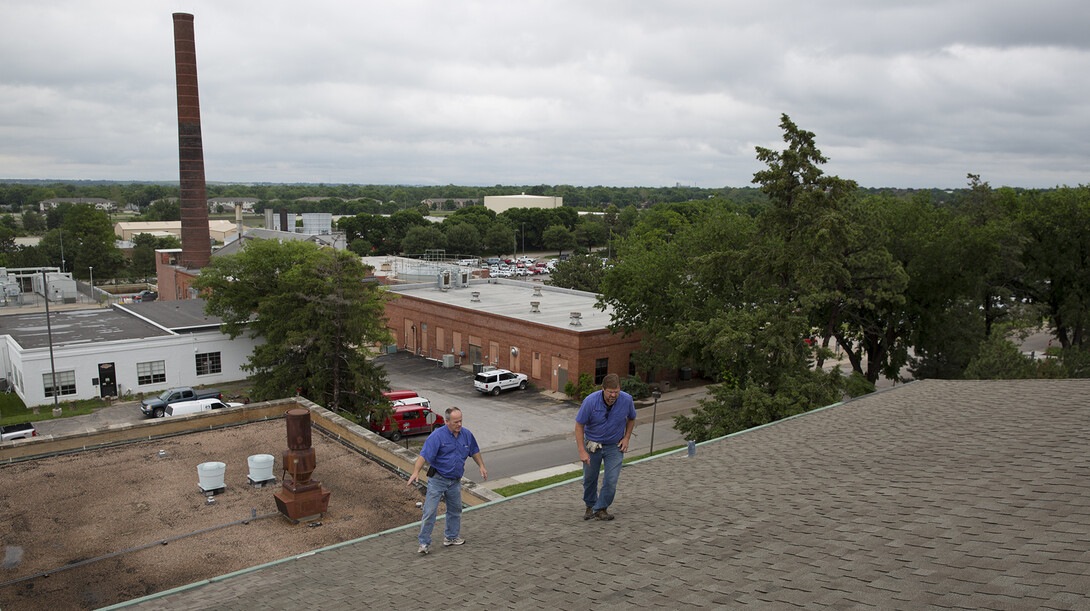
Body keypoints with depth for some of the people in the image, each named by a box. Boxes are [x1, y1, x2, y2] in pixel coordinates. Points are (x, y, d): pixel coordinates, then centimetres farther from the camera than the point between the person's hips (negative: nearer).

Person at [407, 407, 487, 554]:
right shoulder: (437, 435, -18)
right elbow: (424, 455, -24)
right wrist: (416, 472, -36)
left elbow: (474, 451, 18)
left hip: (455, 481, 6)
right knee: (430, 511, -7)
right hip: (437, 479, -6)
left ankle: (451, 537, 34)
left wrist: (481, 466, 13)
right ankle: (424, 543, 2)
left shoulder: (466, 434, 1)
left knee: (455, 510, 17)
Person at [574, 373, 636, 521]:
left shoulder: (627, 400, -18)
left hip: (615, 446, 1)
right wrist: (582, 451, -19)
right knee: (589, 479, 13)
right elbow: (579, 425, -15)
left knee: (611, 481, -7)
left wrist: (626, 438, -4)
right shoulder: (590, 401, -25)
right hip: (592, 444, 0)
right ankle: (590, 506, 38)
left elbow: (631, 419, 5)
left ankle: (600, 509, 14)